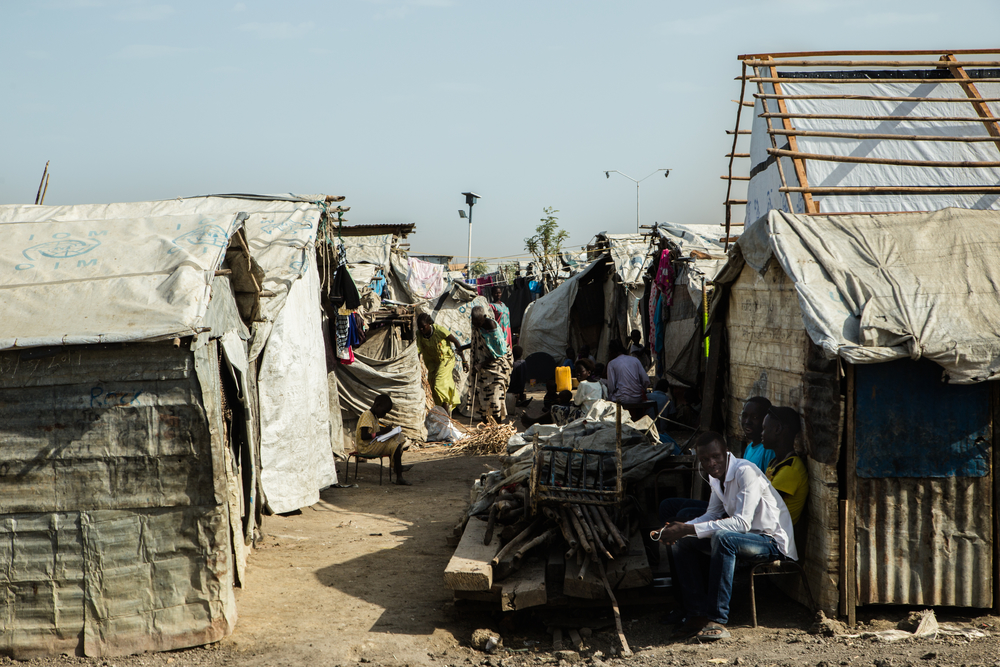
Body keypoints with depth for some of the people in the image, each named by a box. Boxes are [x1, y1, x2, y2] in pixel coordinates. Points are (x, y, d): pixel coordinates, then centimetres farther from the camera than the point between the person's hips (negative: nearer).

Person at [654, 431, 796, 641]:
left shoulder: (745, 472, -23)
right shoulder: (717, 476, 4)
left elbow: (742, 523, -32)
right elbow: (712, 515, 12)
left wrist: (689, 529, -34)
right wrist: (681, 529, -9)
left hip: (772, 541, -9)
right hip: (745, 537, 9)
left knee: (722, 538, -36)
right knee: (682, 542, -2)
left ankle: (717, 620, -33)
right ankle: (697, 613, -2)